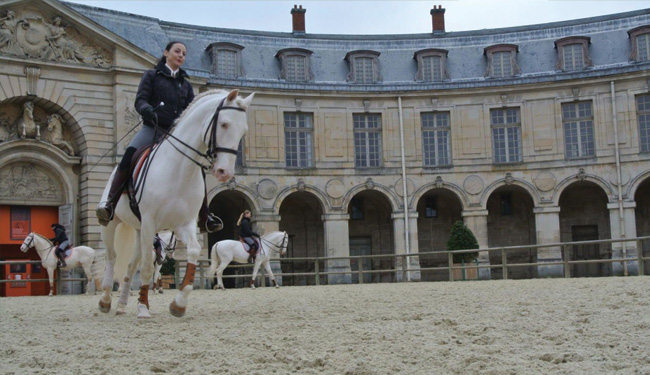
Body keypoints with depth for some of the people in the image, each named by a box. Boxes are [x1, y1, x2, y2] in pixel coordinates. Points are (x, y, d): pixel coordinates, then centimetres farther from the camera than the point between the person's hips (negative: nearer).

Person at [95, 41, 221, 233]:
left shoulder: (185, 83, 22)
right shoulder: (152, 75, 11)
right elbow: (140, 100, 0)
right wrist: (147, 109, -22)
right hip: (153, 128, -4)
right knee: (130, 153, -30)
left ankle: (205, 218, 0)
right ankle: (110, 204, -29)